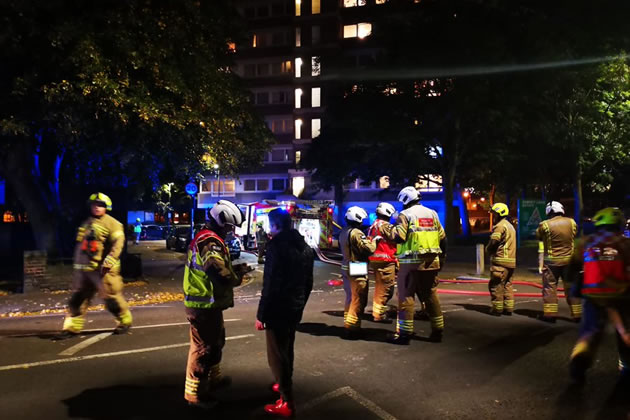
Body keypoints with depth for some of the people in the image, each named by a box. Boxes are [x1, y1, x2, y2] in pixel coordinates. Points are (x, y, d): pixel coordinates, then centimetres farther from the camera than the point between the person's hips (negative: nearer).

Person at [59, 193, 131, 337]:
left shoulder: (112, 224, -5)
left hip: (103, 269, -7)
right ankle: (73, 326, 12)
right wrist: (77, 264, 26)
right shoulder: (86, 224, 20)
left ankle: (125, 321, 16)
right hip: (84, 268, 7)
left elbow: (117, 244, -16)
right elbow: (79, 245, 28)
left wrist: (109, 261, -26)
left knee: (111, 296, -2)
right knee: (78, 297, 6)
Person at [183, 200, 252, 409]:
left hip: (206, 302, 11)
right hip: (204, 304, -11)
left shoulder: (206, 237, 13)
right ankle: (194, 392, 13)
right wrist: (239, 274, -13)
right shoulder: (211, 242, -22)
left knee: (216, 341, 24)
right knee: (203, 346, 1)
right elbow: (222, 277, -32)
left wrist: (235, 268, 4)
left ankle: (214, 377, 41)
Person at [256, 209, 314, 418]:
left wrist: (261, 314, -16)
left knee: (277, 355, 1)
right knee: (286, 349, 24)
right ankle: (284, 385, 41)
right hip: (295, 308, 9)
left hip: (279, 309, -9)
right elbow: (308, 283, 15)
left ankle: (287, 403, 7)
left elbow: (270, 285, -22)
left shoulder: (277, 246, -19)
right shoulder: (304, 246, 9)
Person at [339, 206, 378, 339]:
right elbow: (369, 249, -21)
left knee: (350, 298, 19)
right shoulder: (356, 233, -19)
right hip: (357, 270, -10)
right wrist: (374, 240, -2)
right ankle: (352, 328, -2)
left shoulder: (343, 232, 11)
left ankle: (348, 324, 27)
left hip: (346, 268, 10)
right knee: (358, 300, -3)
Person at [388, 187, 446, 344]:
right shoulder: (432, 213, 12)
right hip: (431, 261, 6)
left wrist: (393, 230, 4)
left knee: (406, 296, -1)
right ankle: (437, 331, 20)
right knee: (431, 295, 14)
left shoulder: (405, 214, -6)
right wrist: (442, 259, 20)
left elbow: (399, 237, -16)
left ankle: (404, 333, 0)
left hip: (412, 262, -6)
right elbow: (443, 239, 13)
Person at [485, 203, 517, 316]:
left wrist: (488, 250, 3)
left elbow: (493, 242, -17)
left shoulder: (500, 226, -12)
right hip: (511, 261, 10)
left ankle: (497, 308, 0)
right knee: (507, 285, 14)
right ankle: (508, 308, 16)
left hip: (500, 260, -9)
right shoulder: (510, 226, 20)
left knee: (496, 285, -3)